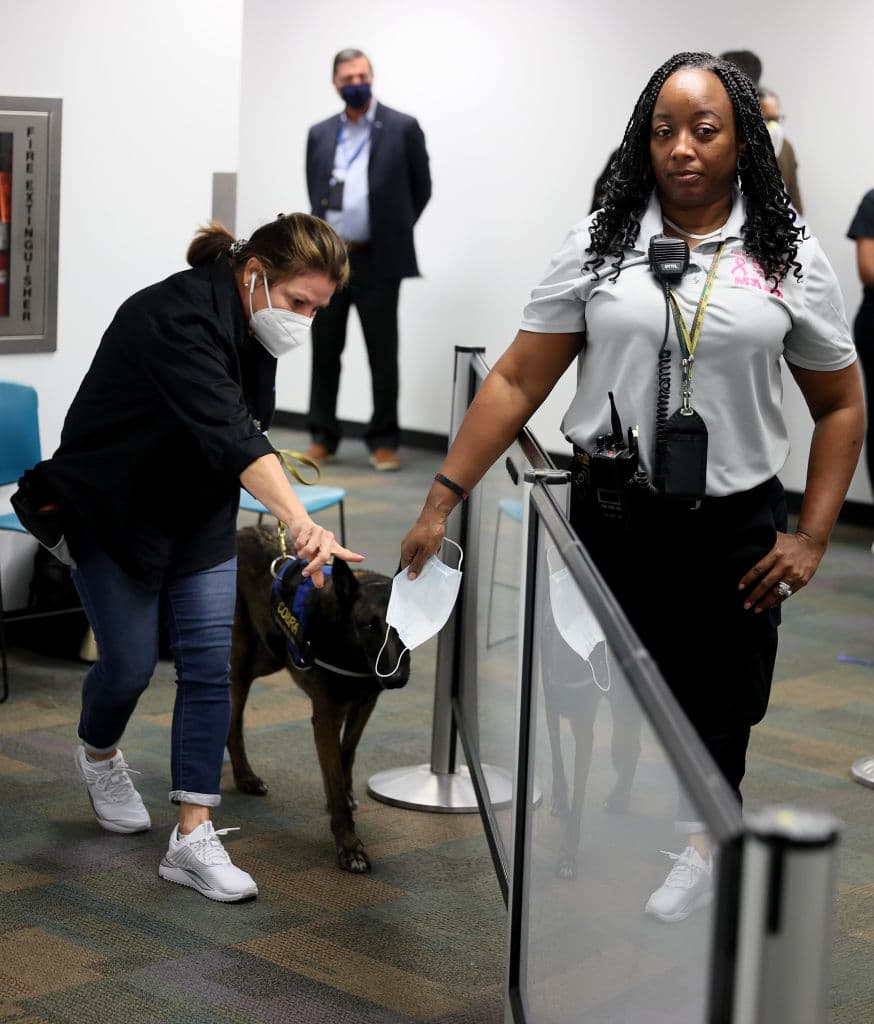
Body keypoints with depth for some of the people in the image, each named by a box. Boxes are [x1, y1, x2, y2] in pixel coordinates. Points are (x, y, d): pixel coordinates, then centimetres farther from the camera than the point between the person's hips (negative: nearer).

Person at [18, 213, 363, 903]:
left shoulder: (251, 325, -5)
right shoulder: (179, 320, -31)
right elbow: (229, 436, -46)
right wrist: (301, 522, -57)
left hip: (201, 515, 7)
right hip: (113, 509, -6)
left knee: (209, 664, -5)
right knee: (130, 662, 1)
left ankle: (193, 839, -3)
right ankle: (100, 756, 36)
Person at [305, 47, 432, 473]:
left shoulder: (402, 128, -2)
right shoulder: (320, 134, 10)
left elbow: (421, 189, 4)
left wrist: (393, 234, 7)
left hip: (376, 261, -3)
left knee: (383, 354, 2)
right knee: (325, 351, 7)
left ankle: (384, 441, 11)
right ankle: (323, 437, 16)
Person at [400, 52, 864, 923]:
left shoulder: (791, 258, -2)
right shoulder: (598, 245, -2)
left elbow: (840, 406, 4)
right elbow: (516, 379, -4)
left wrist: (811, 538, -3)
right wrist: (442, 500, -9)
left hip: (732, 523, 0)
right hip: (610, 515, 1)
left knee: (714, 698, 13)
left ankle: (698, 845, 37)